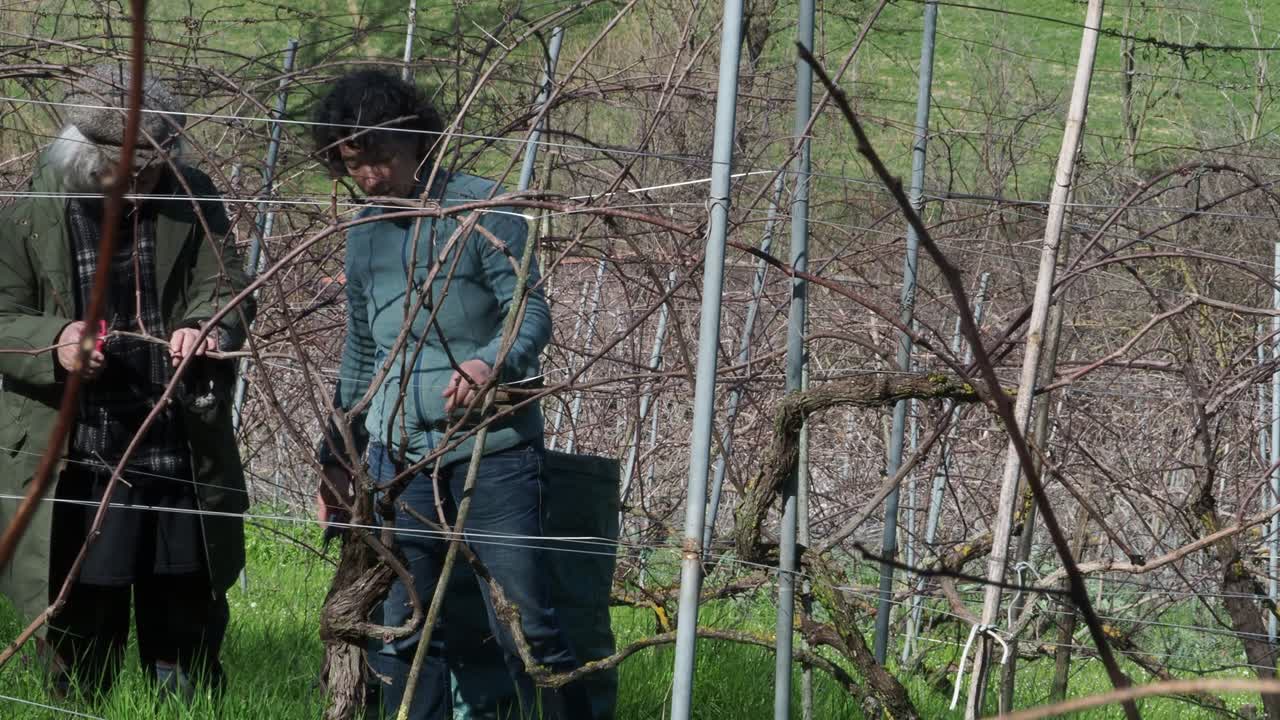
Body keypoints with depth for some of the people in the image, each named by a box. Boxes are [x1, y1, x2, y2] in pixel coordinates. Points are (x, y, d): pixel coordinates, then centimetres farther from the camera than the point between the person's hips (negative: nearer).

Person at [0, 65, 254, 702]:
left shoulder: (190, 200, 1)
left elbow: (227, 287, -2)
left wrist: (208, 326, -26)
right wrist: (53, 341, -23)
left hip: (182, 458, 2)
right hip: (76, 468, -2)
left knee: (188, 651, 12)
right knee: (81, 652, 7)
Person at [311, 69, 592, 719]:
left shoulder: (480, 207, -6)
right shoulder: (366, 232, 13)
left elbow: (532, 311, -12)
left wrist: (491, 363, -33)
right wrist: (336, 458, 25)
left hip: (492, 451, -6)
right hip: (399, 457, 6)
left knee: (524, 624, -7)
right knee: (396, 637, 3)